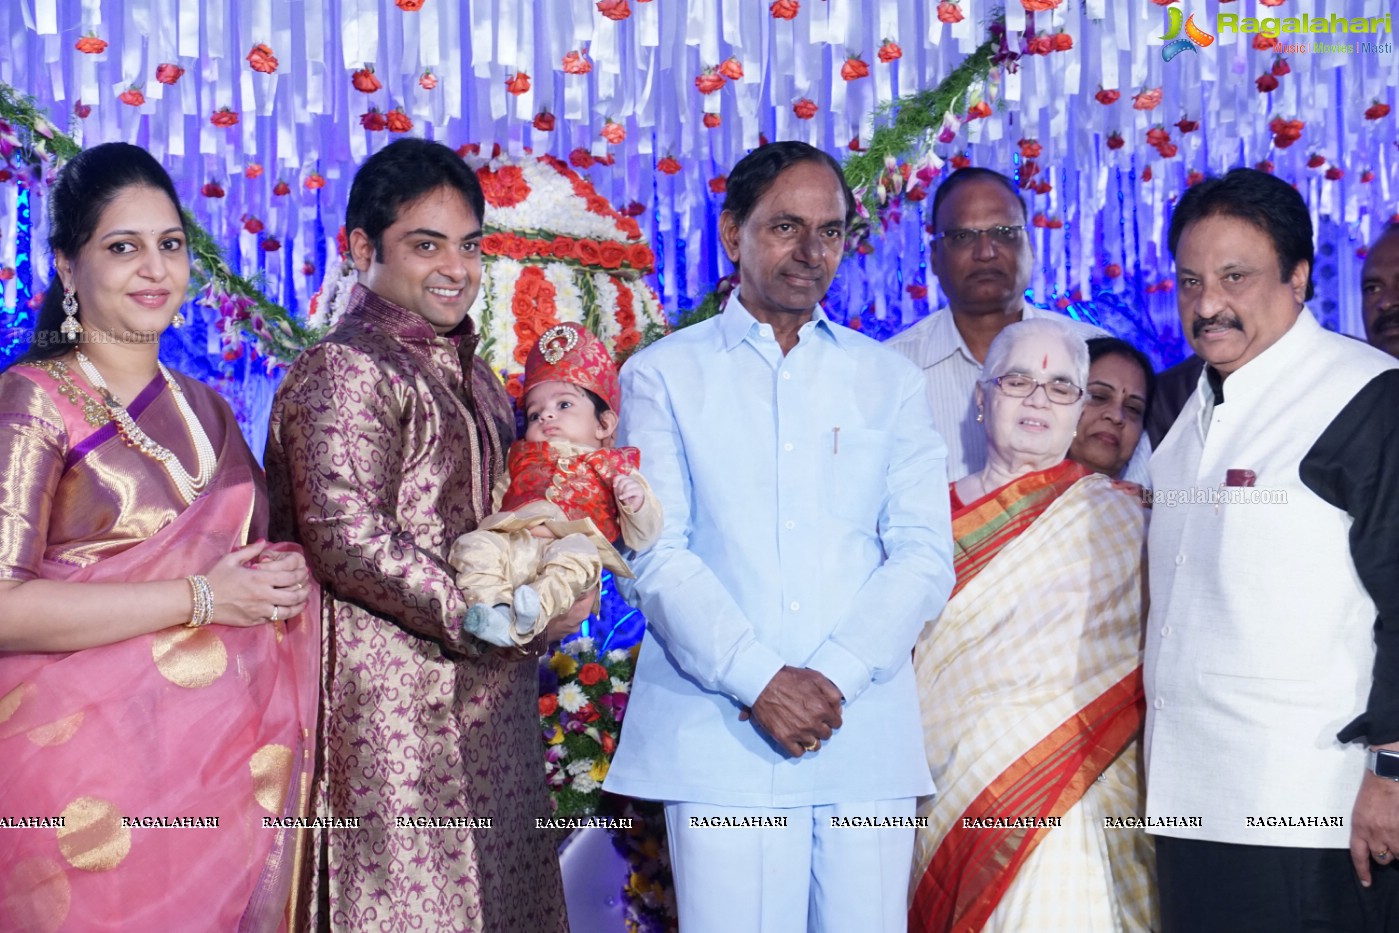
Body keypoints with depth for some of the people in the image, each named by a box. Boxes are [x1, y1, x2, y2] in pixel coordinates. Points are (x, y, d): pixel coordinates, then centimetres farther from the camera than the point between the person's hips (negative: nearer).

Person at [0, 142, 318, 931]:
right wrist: (196, 599, -16)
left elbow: (252, 557, 25)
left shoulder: (207, 411, 15)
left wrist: (288, 577, 2)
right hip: (91, 775, -6)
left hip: (225, 769, 6)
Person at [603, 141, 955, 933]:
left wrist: (834, 676, -9)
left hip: (868, 735, 2)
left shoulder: (889, 380, 14)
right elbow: (657, 555, -2)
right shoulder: (665, 376, 8)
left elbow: (925, 555, 5)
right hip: (720, 740, -2)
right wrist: (759, 682, -13)